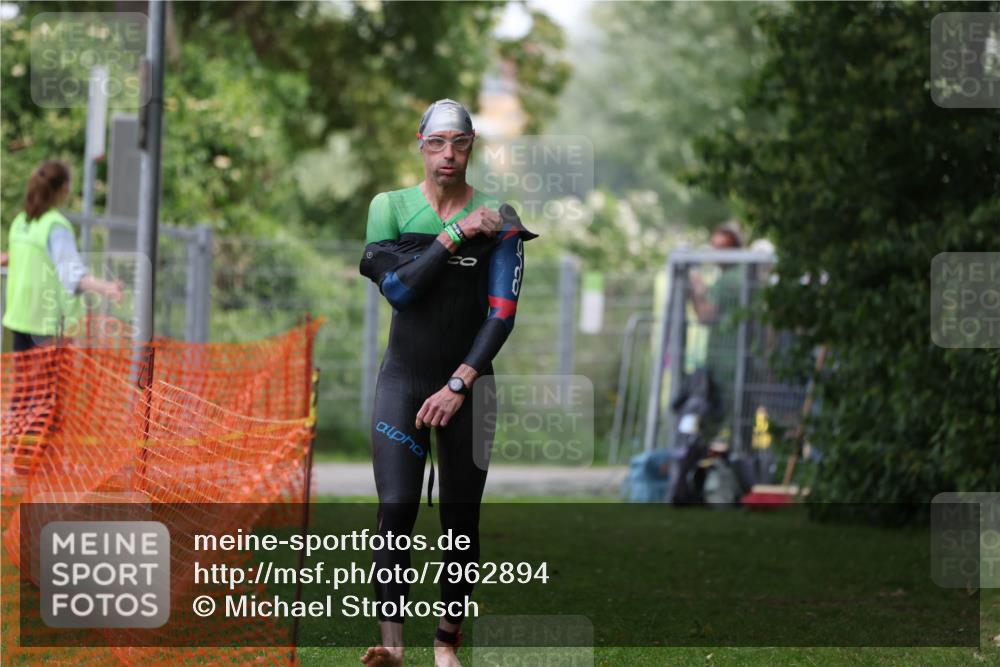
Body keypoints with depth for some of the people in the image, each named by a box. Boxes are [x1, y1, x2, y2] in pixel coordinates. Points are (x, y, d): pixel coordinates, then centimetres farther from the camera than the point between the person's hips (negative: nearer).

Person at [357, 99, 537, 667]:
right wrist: (456, 234, -15)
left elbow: (502, 316, -5)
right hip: (403, 379, -1)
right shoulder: (391, 207, 0)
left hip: (468, 381, 1)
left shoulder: (497, 217, -1)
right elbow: (398, 289, -13)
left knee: (462, 519, 2)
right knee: (397, 510, -14)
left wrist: (458, 385, -13)